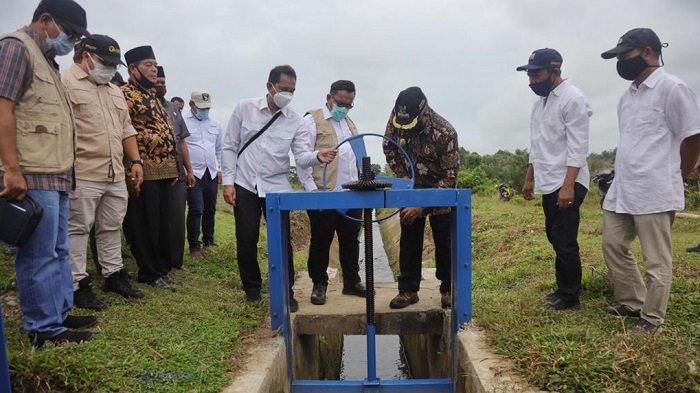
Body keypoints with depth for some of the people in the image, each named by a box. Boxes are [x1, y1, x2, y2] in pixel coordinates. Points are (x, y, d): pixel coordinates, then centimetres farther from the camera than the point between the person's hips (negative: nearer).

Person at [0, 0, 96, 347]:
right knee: (39, 254, -3)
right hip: (32, 177, -10)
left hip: (55, 176, 10)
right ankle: (44, 329, 6)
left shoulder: (46, 59, 23)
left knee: (58, 251, 14)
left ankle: (60, 314, 25)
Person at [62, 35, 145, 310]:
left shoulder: (115, 91, 21)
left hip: (116, 175, 8)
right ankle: (77, 285, 7)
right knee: (77, 229, 0)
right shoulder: (65, 82, -4)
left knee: (112, 228, 14)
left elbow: (126, 129, 24)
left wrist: (135, 161, 15)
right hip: (82, 174, -8)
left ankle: (114, 275, 25)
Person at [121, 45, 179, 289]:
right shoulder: (125, 94, -7)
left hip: (165, 171, 9)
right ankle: (150, 273, 11)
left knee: (163, 223, 14)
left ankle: (163, 266, 25)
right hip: (144, 172, -8)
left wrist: (174, 167, 19)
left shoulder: (153, 97, 21)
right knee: (145, 224, 1)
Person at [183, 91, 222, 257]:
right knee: (196, 209, -9)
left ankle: (208, 242, 26)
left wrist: (219, 169, 14)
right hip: (193, 173, -5)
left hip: (212, 174, 5)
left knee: (210, 209, 11)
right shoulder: (182, 122, -4)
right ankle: (194, 246, 1)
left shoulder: (215, 124, 14)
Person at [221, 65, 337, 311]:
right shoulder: (244, 109, -2)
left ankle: (286, 293, 13)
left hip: (276, 188, 0)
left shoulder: (296, 122, -1)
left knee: (281, 241, -1)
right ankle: (252, 287, 27)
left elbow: (301, 157, -11)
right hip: (245, 185, 0)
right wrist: (228, 182, -6)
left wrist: (318, 156, -33)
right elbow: (229, 147, 1)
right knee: (246, 240, 7)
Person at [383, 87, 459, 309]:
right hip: (410, 188, 4)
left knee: (444, 241, 3)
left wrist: (422, 205, -28)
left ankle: (448, 290, 18)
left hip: (439, 191, -3)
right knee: (409, 240, 5)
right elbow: (389, 148, 0)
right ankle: (408, 290, 15)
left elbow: (449, 176, -26)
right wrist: (403, 177, -10)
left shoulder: (445, 132, -29)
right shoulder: (396, 117, -17)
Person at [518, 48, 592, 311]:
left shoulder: (573, 99, -12)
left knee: (565, 241, -3)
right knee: (555, 238, 15)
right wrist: (530, 178, 21)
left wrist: (568, 186, -23)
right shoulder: (541, 100, 14)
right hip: (548, 184, 9)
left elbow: (578, 147, -18)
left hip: (566, 185, -8)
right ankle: (564, 288, 27)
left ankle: (570, 296, 9)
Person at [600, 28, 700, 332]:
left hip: (654, 193, -9)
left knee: (657, 260, 2)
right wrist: (623, 176, 17)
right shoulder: (628, 96, 15)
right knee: (613, 245, 15)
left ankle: (652, 319, 15)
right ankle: (633, 303, 31)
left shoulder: (671, 88, -9)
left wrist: (673, 178, 2)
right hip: (621, 190, 9)